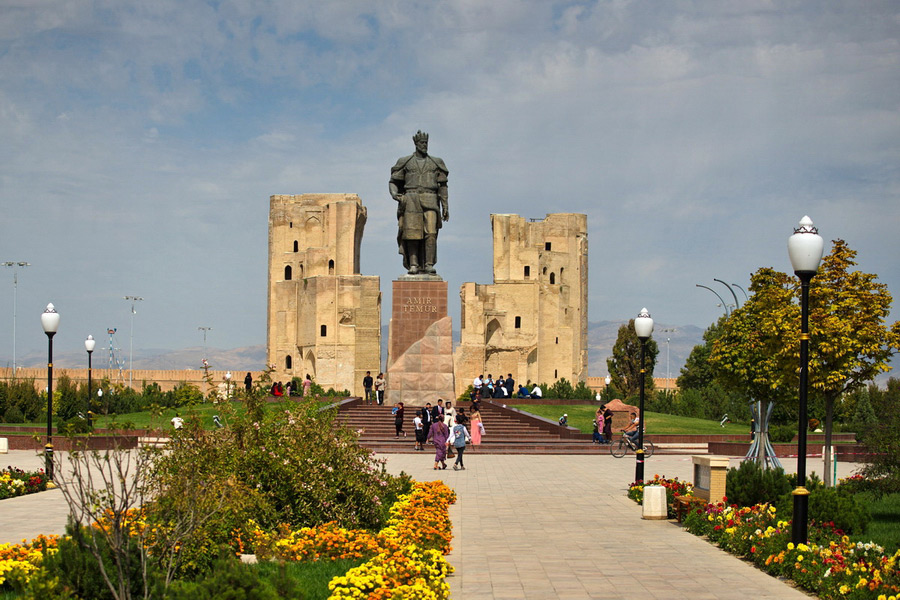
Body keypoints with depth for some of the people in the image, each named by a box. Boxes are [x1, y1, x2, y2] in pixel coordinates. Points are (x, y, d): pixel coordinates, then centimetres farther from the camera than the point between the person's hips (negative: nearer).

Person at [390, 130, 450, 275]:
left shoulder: (436, 163, 14)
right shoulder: (405, 162, 11)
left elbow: (442, 186, 14)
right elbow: (394, 182, 13)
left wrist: (445, 207, 8)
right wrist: (394, 194, -9)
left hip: (430, 202, 0)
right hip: (411, 201, 0)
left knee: (431, 233, -13)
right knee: (412, 233, -8)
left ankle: (429, 265, -12)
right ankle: (413, 265, -4)